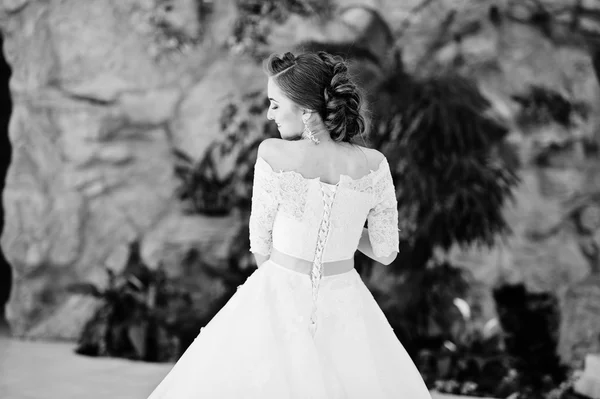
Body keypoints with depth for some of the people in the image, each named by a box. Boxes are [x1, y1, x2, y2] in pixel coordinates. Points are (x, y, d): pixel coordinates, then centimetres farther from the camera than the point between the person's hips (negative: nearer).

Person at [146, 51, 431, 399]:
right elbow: (385, 251, 1)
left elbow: (261, 246, -5)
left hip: (277, 305, -1)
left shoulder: (273, 154, -16)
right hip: (343, 310, 2)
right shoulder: (373, 165, -10)